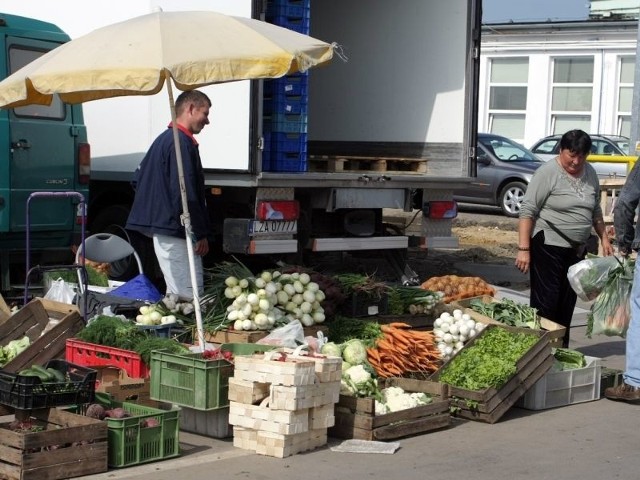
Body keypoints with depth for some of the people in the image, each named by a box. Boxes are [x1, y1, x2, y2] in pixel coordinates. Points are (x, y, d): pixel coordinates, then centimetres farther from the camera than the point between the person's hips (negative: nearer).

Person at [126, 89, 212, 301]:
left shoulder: (163, 139, 18)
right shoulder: (181, 142, -14)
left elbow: (138, 178, 26)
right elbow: (185, 194, -19)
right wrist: (200, 234, -15)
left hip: (161, 228, 11)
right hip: (175, 231, -11)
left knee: (175, 294, 14)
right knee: (189, 297, -11)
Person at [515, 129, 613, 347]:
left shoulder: (590, 173, 9)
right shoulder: (548, 173, -11)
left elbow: (595, 210, 23)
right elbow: (527, 212, -13)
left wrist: (604, 239, 16)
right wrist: (524, 249, -19)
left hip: (577, 250, 7)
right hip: (549, 247, -7)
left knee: (567, 304, 10)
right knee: (546, 304, -8)